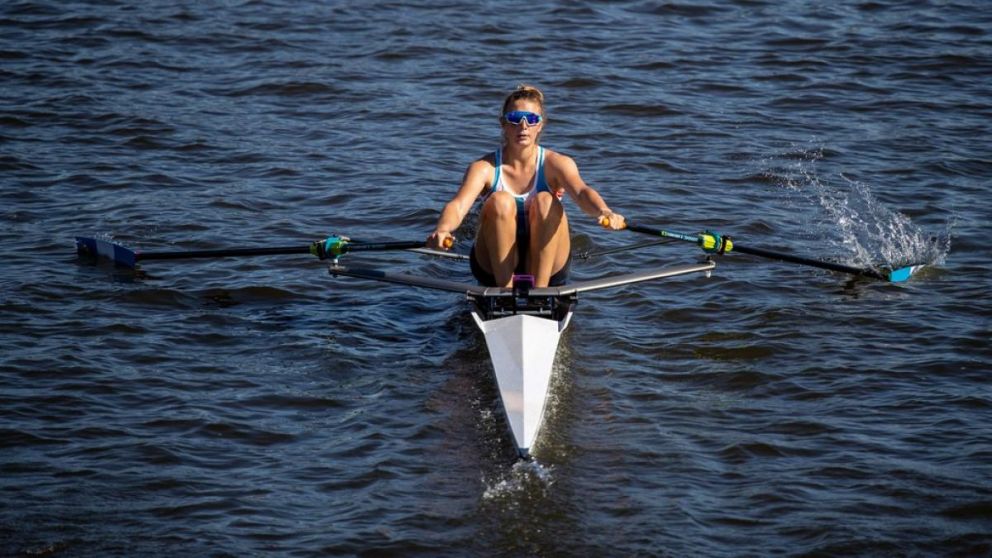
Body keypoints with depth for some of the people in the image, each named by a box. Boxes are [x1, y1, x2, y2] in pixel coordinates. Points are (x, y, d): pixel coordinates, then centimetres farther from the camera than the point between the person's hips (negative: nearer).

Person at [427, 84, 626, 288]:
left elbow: (581, 191, -26)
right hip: (495, 268, 0)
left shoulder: (556, 164, -5)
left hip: (547, 267, 0)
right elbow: (458, 205, -24)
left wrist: (604, 212, -51)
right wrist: (443, 229, -49)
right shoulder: (485, 167, -6)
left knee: (545, 201, -24)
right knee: (501, 201, -25)